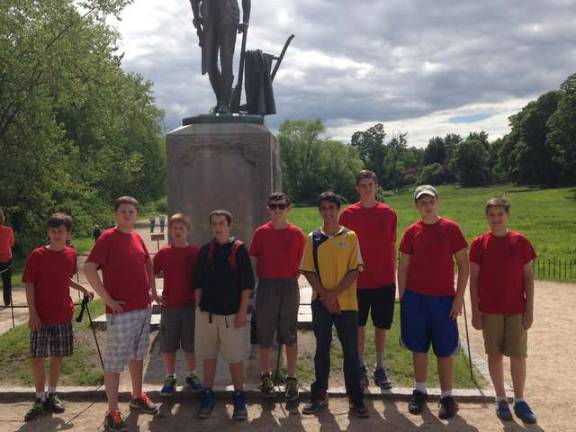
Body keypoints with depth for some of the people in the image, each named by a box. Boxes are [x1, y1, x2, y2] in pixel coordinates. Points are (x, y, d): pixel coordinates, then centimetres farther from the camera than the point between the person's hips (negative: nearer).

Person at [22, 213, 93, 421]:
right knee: (37, 357, -2)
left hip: (63, 316, 4)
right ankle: (40, 399, 12)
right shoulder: (37, 255, -10)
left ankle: (52, 395, 26)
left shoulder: (71, 255, 3)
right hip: (41, 317, -4)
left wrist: (83, 289, 6)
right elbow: (29, 285, -8)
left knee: (58, 356, 11)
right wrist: (32, 313, -13)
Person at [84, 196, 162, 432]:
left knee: (137, 355, 19)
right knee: (114, 361, 0)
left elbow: (149, 263, 25)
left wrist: (153, 290, 16)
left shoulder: (137, 237, 10)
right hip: (121, 311, -7)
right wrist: (107, 299, -17)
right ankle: (112, 412, 8)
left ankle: (138, 397, 34)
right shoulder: (108, 237, -11)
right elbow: (89, 269, -18)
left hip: (144, 308, 7)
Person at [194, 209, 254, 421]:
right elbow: (198, 282, 11)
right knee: (208, 356, 11)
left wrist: (243, 311, -9)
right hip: (206, 313, 3)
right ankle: (207, 396, 23)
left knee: (235, 358, 3)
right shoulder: (205, 250, 6)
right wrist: (199, 306, 4)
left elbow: (247, 283, -5)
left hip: (232, 314, -3)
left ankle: (239, 399, 16)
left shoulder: (239, 249, -4)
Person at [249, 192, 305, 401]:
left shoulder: (296, 233, -1)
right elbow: (253, 262, 5)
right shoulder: (261, 233, 0)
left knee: (290, 336, 6)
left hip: (289, 286, 0)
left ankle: (291, 379, 18)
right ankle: (266, 376, 25)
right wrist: (261, 281, -2)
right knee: (264, 335, 9)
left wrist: (290, 278, -5)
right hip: (266, 286, 1)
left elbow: (302, 264, 5)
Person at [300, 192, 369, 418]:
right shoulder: (313, 238, 3)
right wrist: (325, 296, -10)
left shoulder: (350, 236, -1)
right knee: (322, 350, 11)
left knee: (351, 351, 2)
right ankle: (319, 395, 23)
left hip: (346, 303, -1)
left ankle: (356, 399, 12)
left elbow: (354, 270, -6)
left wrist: (335, 294, -14)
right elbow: (308, 271, 1)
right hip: (321, 303, 2)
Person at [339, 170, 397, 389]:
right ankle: (360, 367, 24)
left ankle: (380, 368, 24)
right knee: (359, 326, 9)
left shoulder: (388, 213, 1)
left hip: (384, 281, 1)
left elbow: (392, 247, 7)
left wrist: (393, 276, 7)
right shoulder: (348, 214, -2)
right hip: (358, 281, -1)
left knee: (381, 326, 10)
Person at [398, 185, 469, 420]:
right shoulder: (412, 232, 2)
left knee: (445, 350, 5)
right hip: (415, 298, 2)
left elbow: (463, 264, -1)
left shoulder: (451, 228, -3)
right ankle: (419, 392, 26)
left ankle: (447, 396, 17)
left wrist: (459, 296, -7)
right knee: (419, 348, 11)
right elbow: (403, 267, 5)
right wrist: (402, 299, 2)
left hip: (443, 299, -1)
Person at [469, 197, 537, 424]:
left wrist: (530, 308, -2)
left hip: (516, 309, 0)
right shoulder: (479, 244, -3)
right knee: (495, 354, 8)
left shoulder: (520, 241, -2)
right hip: (489, 310, 0)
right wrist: (475, 311, -4)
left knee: (518, 355, 4)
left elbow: (528, 276, 2)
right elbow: (473, 279, -1)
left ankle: (520, 401, 21)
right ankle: (501, 399, 23)